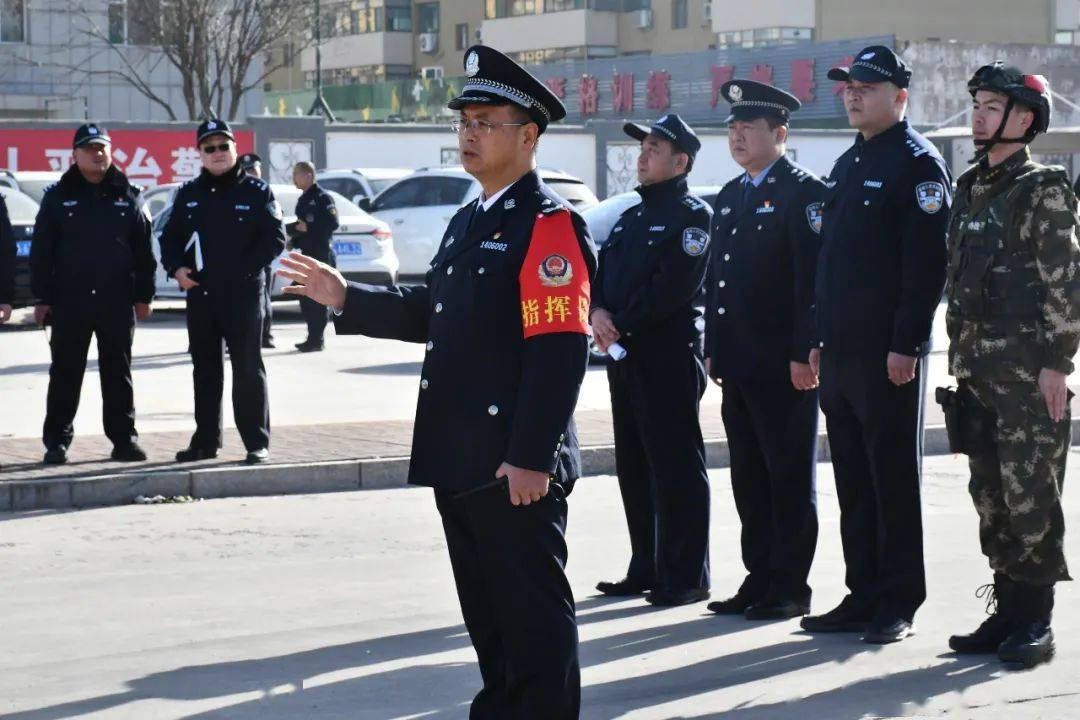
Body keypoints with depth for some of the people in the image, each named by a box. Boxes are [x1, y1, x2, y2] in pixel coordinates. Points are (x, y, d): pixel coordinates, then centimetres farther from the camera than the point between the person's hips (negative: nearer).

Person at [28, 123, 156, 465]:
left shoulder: (126, 197, 8)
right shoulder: (58, 197, 4)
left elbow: (144, 250, 8)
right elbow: (41, 251, 2)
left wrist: (143, 296, 3)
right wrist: (43, 298, -3)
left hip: (117, 302, 1)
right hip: (69, 303, -1)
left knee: (118, 373, 7)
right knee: (65, 374, 3)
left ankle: (124, 438, 13)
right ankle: (56, 441, 8)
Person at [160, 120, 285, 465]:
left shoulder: (256, 191, 0)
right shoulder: (189, 194, 13)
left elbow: (275, 238, -4)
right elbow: (170, 238, 17)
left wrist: (244, 270, -14)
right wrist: (176, 268, -2)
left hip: (243, 296, -4)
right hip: (199, 294, 5)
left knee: (248, 369, -5)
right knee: (205, 371, 11)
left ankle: (257, 443, -1)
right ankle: (205, 441, 19)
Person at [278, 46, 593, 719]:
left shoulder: (549, 225, -13)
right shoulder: (468, 222, 18)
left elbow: (559, 349, -20)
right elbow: (431, 311, 23)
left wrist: (530, 457, -23)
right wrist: (349, 300, 14)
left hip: (516, 466, -9)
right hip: (460, 461, 10)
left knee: (534, 617, -2)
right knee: (486, 612, 18)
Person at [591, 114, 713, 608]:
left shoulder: (691, 216, -6)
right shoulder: (630, 216, 19)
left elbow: (673, 286, -17)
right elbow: (599, 271, 12)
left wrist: (622, 324, -15)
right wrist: (597, 312, -9)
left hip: (670, 357, -8)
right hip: (625, 358, 9)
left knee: (676, 468, -5)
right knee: (634, 468, 12)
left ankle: (686, 578, -1)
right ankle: (647, 569, 21)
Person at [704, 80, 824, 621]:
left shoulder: (803, 192, -8)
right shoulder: (729, 196, 17)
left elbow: (813, 278, -14)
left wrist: (805, 354, -18)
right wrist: (713, 349, 16)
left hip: (785, 366, -8)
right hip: (738, 364, 8)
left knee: (790, 478, -1)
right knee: (749, 478, 11)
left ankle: (790, 587, 5)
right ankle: (759, 579, 19)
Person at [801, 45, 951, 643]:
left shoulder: (917, 163, -8)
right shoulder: (847, 165, 18)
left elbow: (928, 263, -15)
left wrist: (906, 345, -19)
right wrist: (820, 340, 16)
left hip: (889, 355, -8)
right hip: (841, 353, 8)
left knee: (893, 479, -1)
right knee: (853, 479, 11)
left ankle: (898, 605, 5)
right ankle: (863, 598, 18)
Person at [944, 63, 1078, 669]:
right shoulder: (969, 191, 16)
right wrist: (960, 359, 16)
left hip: (1030, 371, -8)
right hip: (977, 370, 8)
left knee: (1031, 496, -5)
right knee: (991, 496, 10)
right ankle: (1007, 612, 18)